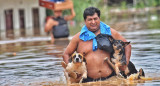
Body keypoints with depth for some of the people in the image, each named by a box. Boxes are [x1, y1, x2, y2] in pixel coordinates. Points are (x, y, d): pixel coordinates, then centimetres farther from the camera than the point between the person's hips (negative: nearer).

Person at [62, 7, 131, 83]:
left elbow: (127, 46, 17)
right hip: (88, 80, -1)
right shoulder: (78, 37, 9)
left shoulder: (110, 32, 10)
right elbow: (66, 54, 15)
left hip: (110, 77, 1)